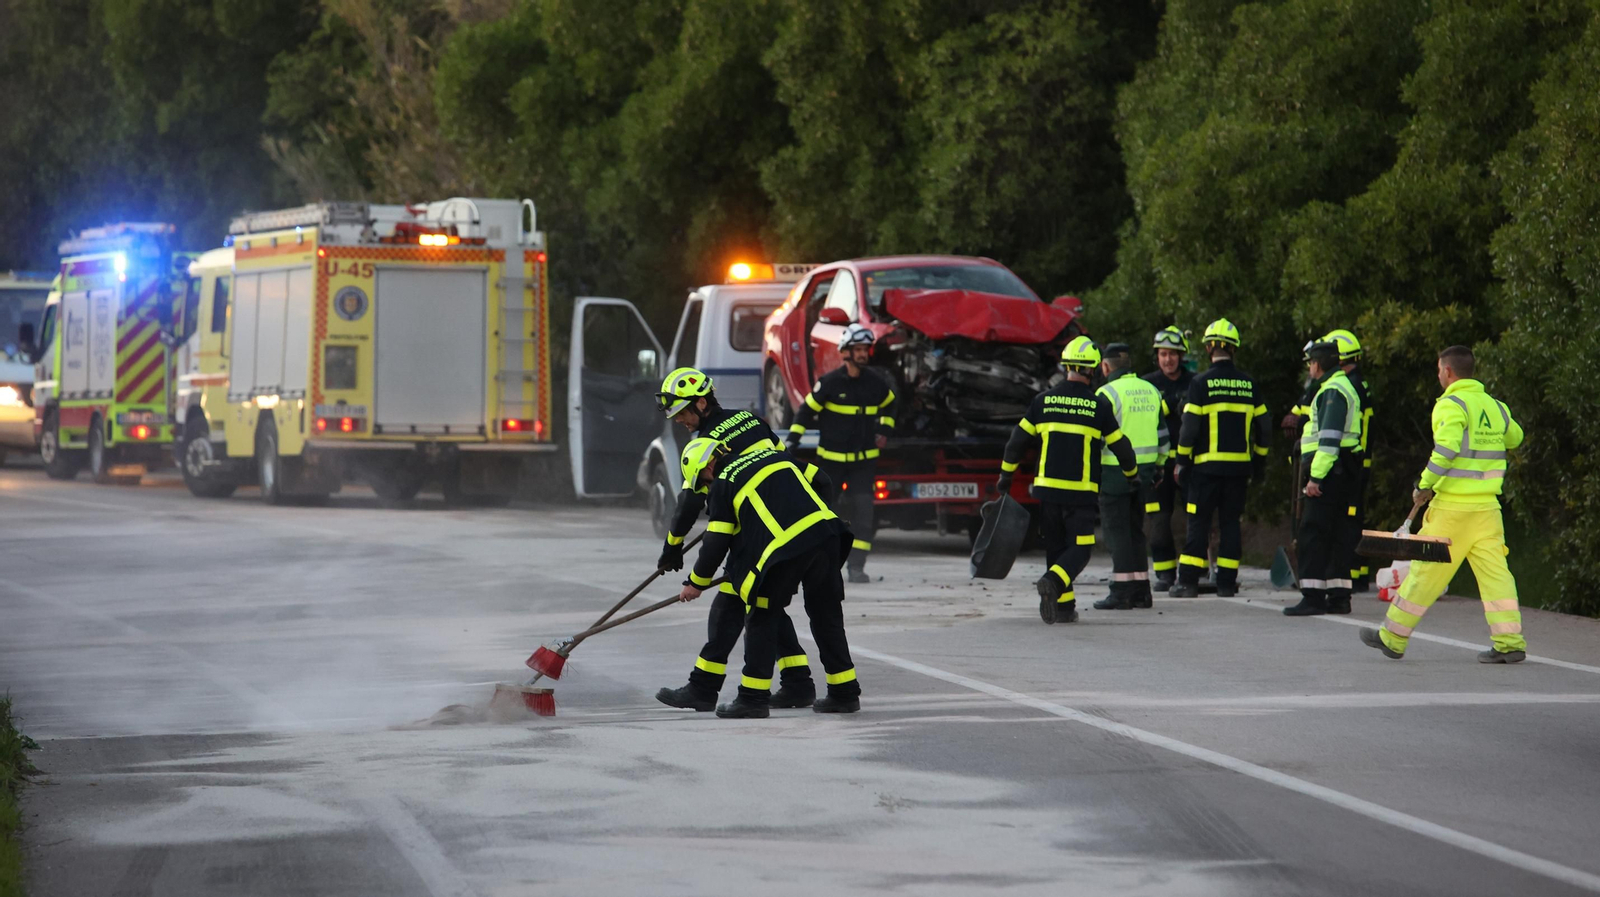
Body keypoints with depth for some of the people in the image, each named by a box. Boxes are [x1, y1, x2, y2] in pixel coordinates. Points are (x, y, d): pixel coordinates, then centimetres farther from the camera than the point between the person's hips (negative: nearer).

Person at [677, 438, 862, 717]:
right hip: (826, 532, 6)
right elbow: (821, 481, 22)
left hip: (784, 551, -6)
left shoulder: (723, 485, 6)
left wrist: (696, 583, 19)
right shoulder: (774, 456, 22)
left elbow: (716, 542, 6)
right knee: (827, 616, 17)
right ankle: (844, 693, 21)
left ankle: (753, 698, 8)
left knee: (762, 620, 8)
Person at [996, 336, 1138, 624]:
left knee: (1056, 547, 14)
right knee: (1080, 547, -1)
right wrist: (1133, 473, 23)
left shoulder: (1044, 401, 4)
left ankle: (1064, 607, 13)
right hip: (1082, 492, -3)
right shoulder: (1099, 405, -4)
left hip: (1048, 488, 3)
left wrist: (1005, 475, 21)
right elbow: (1119, 445, 4)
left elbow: (1018, 440, 7)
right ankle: (1053, 583, -27)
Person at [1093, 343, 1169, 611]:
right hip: (1145, 472, 7)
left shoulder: (1108, 393, -10)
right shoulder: (1150, 390, 12)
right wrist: (1158, 466, 25)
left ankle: (1121, 592, -6)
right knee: (1135, 530, 14)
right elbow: (1162, 433, 17)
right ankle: (1141, 591, 13)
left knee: (1117, 531, -3)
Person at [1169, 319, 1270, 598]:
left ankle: (1188, 581, -2)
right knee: (1231, 523, 8)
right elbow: (1262, 426, 9)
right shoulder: (1249, 384, 6)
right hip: (1239, 466, 3)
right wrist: (1257, 464, 18)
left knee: (1198, 523, 0)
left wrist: (1182, 462, -1)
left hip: (1206, 464, -3)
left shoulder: (1200, 383, -7)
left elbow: (1189, 426, -9)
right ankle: (1227, 582, 7)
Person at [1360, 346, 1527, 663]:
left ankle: (1393, 637, 12)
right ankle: (1510, 642, -5)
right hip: (1487, 506, 6)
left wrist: (1425, 485, -15)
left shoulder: (1451, 405, -9)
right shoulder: (1496, 406, 11)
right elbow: (1514, 438, 29)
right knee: (1494, 570, 4)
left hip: (1453, 505, -6)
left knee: (1426, 571, 2)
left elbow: (1446, 448, -23)